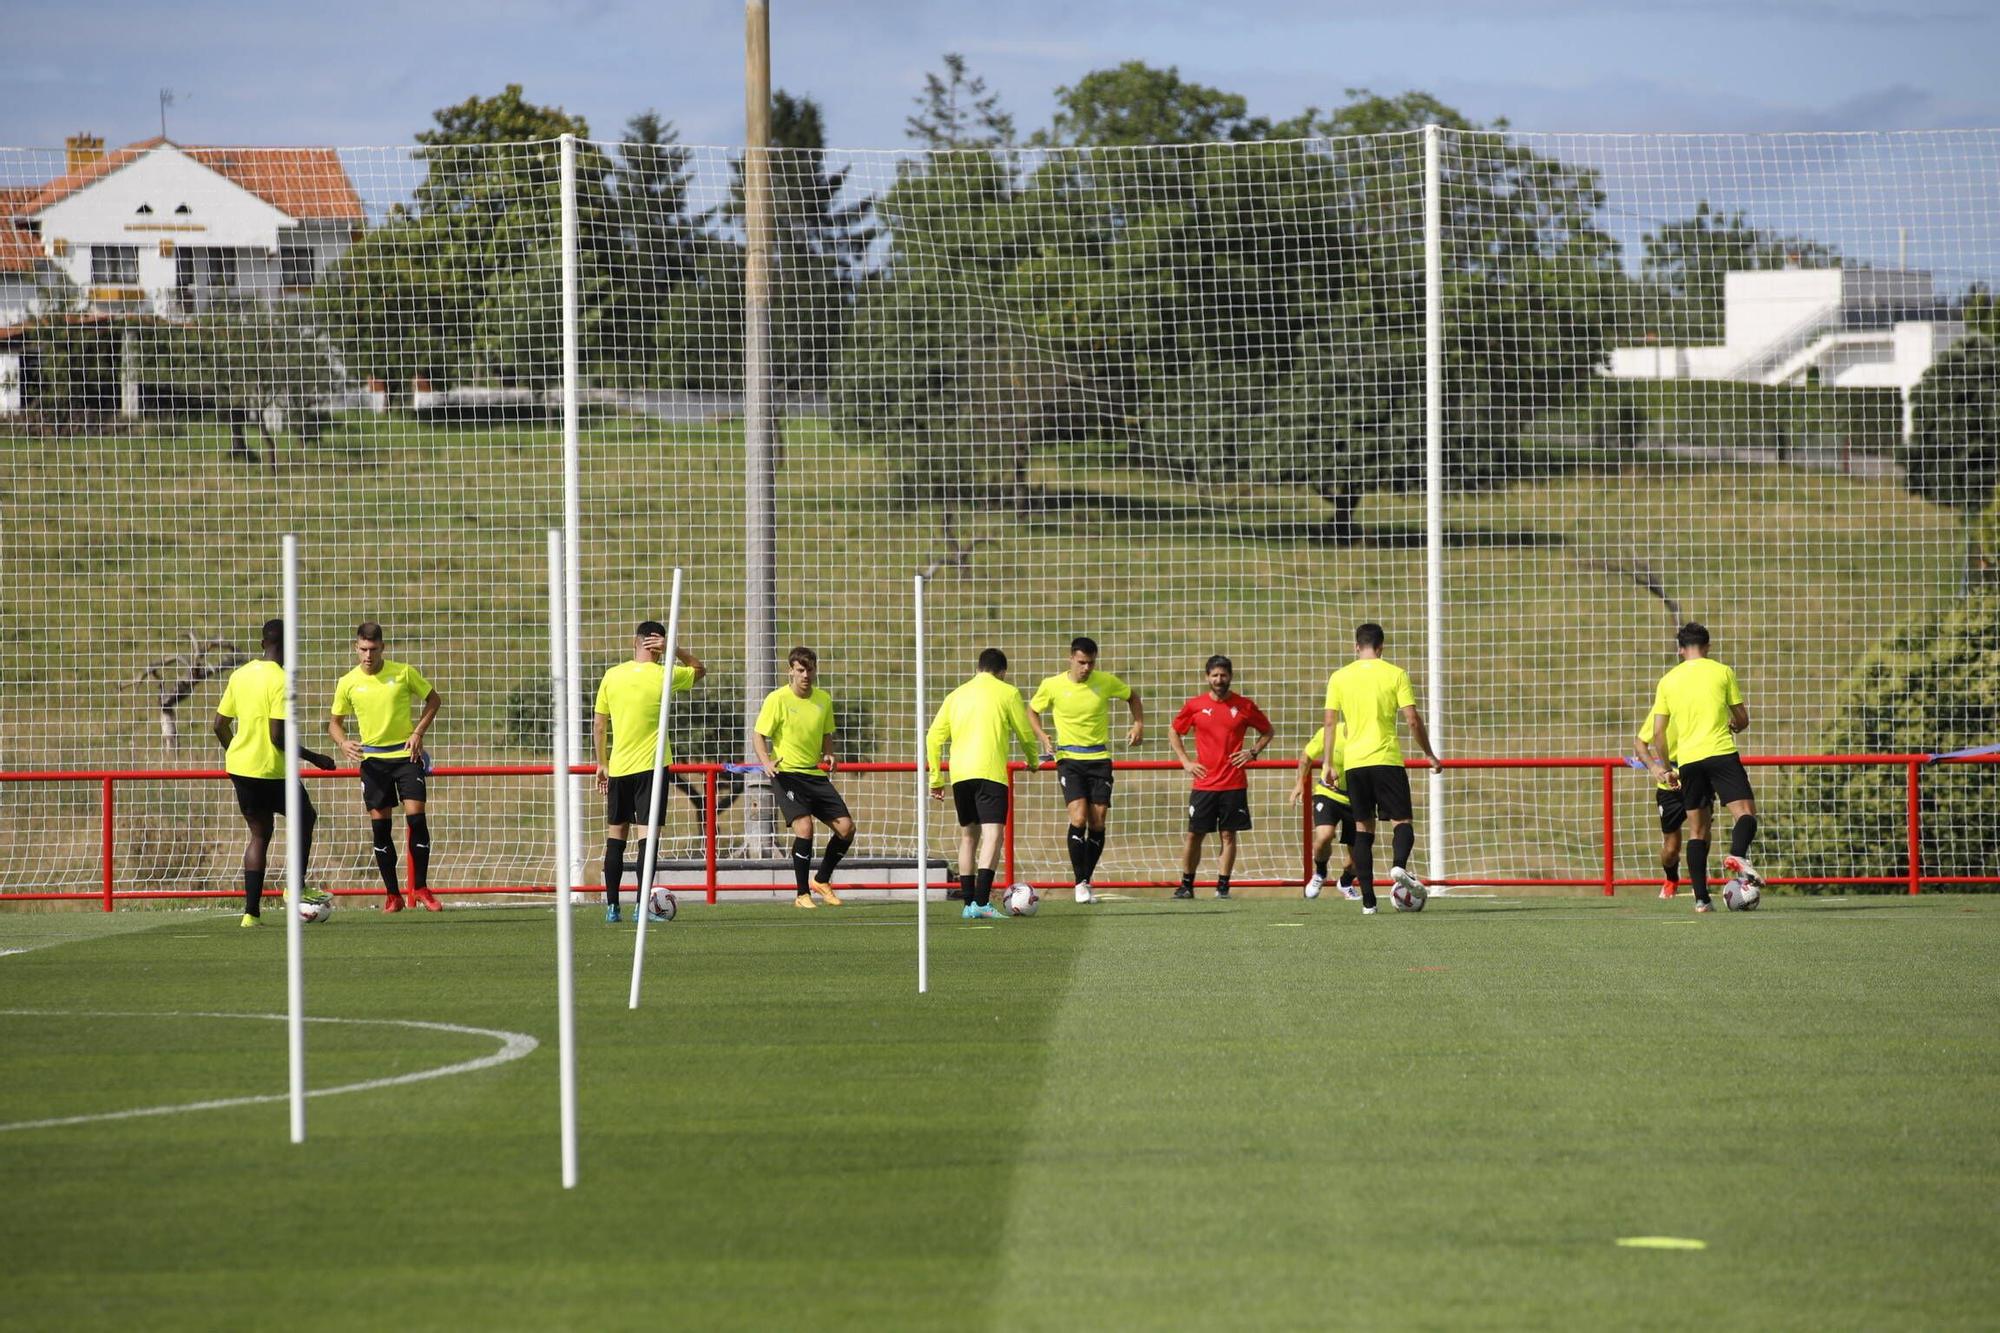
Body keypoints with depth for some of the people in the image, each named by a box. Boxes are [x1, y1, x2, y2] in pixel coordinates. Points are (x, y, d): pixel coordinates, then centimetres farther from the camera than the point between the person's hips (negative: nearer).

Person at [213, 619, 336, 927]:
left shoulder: (240, 675, 6)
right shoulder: (280, 681, -16)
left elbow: (220, 725, 11)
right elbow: (278, 736, -21)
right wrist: (314, 758, -11)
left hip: (240, 766, 6)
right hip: (271, 769, -6)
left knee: (259, 834, 14)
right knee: (305, 818, 19)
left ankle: (251, 911, 6)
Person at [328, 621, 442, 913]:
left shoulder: (403, 672, -4)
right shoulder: (348, 683, 0)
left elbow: (433, 699, 8)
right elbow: (335, 721, 11)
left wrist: (418, 733, -5)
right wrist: (343, 743, -10)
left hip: (406, 755, -1)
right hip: (372, 759, 1)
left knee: (416, 818, -11)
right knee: (380, 826, 0)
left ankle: (421, 889, 3)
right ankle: (392, 895, 9)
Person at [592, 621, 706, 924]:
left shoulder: (612, 676, 1)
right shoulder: (663, 676, -6)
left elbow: (598, 724, 7)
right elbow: (699, 669, 13)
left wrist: (601, 764, 16)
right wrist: (673, 650, 1)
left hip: (618, 766, 3)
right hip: (651, 765, -3)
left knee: (615, 837, 10)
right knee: (647, 834, -4)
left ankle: (611, 907, 9)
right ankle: (642, 906, -11)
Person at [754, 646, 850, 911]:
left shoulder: (823, 699, 6)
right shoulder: (777, 699, -9)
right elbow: (759, 734, -5)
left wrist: (828, 756, 0)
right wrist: (766, 761, -23)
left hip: (816, 774, 6)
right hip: (786, 773, -6)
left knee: (846, 827, -1)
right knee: (804, 826, -23)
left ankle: (822, 881, 21)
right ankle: (802, 894, -12)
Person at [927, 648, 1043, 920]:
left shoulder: (956, 695, 18)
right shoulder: (1007, 693, 6)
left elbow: (933, 739, 13)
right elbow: (1025, 734, 10)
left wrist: (935, 779, 17)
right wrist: (1033, 760, 30)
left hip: (959, 774, 5)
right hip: (990, 772, -5)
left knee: (968, 836, 17)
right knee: (992, 834, -12)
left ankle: (968, 903, 18)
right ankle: (981, 902, -27)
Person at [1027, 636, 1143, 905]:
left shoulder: (1106, 682, -1)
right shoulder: (1052, 686, -5)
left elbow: (1132, 696, 18)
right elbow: (1032, 711, 12)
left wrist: (1139, 724, 3)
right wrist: (1043, 737, -4)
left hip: (1099, 759, 2)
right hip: (1069, 758, -2)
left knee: (1097, 823, 0)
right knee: (1079, 819, -17)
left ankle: (1087, 881, 15)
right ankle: (1080, 883, -10)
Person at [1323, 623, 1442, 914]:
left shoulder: (1339, 678, 6)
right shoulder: (1395, 674, 0)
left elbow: (1330, 722, 4)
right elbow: (1413, 720, -4)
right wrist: (1429, 755, 6)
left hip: (1353, 761, 2)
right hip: (1387, 758, -2)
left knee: (1363, 828, 8)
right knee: (1401, 820, 4)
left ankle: (1368, 899, 2)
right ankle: (1399, 865, -28)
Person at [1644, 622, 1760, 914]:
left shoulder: (1668, 681, 12)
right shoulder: (1722, 672, 6)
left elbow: (1658, 731, 9)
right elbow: (1742, 719, 9)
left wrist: (1663, 768, 17)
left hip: (1688, 759, 3)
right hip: (1721, 753, -3)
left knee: (1697, 830, 9)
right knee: (1745, 812, -7)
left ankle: (1701, 898, 2)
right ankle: (1738, 855, -40)